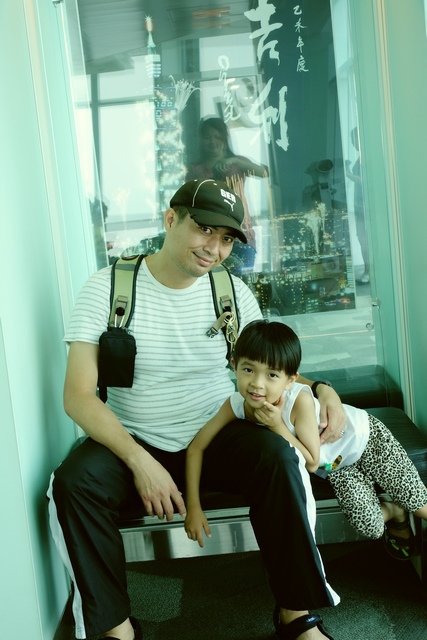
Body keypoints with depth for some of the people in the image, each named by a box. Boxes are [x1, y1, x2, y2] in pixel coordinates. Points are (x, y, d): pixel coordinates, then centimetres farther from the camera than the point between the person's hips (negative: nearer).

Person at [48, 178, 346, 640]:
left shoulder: (232, 292, 1)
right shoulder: (107, 287, -9)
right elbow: (78, 395, -15)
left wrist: (320, 389, -12)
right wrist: (140, 461, -26)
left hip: (216, 437, 2)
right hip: (134, 442, -1)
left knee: (277, 455, -28)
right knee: (74, 481, -29)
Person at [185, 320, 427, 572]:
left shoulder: (299, 400, -37)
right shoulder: (236, 404, -24)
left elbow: (312, 463, -28)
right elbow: (196, 447, -16)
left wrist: (278, 426, -38)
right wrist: (194, 507, -20)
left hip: (364, 437, -4)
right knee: (370, 526, -9)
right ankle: (395, 514, 24)